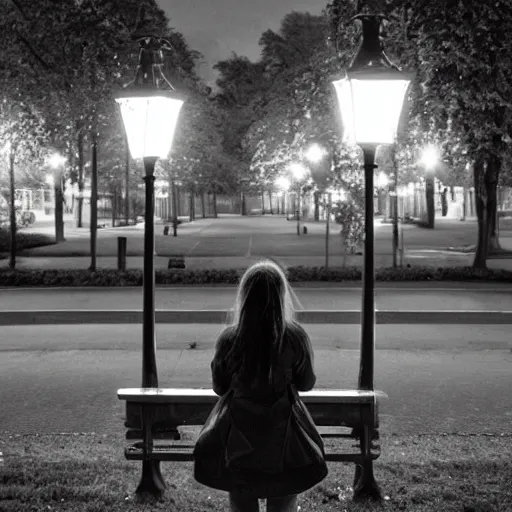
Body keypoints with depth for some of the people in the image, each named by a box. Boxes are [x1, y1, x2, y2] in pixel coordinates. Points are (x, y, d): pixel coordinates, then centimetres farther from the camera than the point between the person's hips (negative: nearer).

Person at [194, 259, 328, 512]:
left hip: (241, 436, 0)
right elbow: (306, 384, -1)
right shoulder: (295, 337, -15)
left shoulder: (228, 338, -13)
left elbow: (219, 387, 0)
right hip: (282, 435, 0)